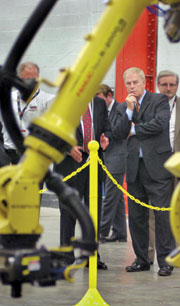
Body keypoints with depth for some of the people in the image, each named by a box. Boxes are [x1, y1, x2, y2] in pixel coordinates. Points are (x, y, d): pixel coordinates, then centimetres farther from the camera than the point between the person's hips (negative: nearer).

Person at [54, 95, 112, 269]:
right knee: (68, 212, 1)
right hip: (70, 164, -4)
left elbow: (107, 128, 17)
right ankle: (66, 256, 9)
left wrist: (105, 139, -6)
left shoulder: (100, 104, 14)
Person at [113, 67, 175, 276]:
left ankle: (165, 260, 0)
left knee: (163, 214, -7)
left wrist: (134, 129, -3)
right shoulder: (123, 108, 15)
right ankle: (141, 259, 17)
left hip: (157, 166, -5)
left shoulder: (159, 100, 2)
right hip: (134, 167, 5)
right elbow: (118, 134, 3)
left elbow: (160, 124, -14)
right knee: (136, 216, 8)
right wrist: (129, 111, -7)